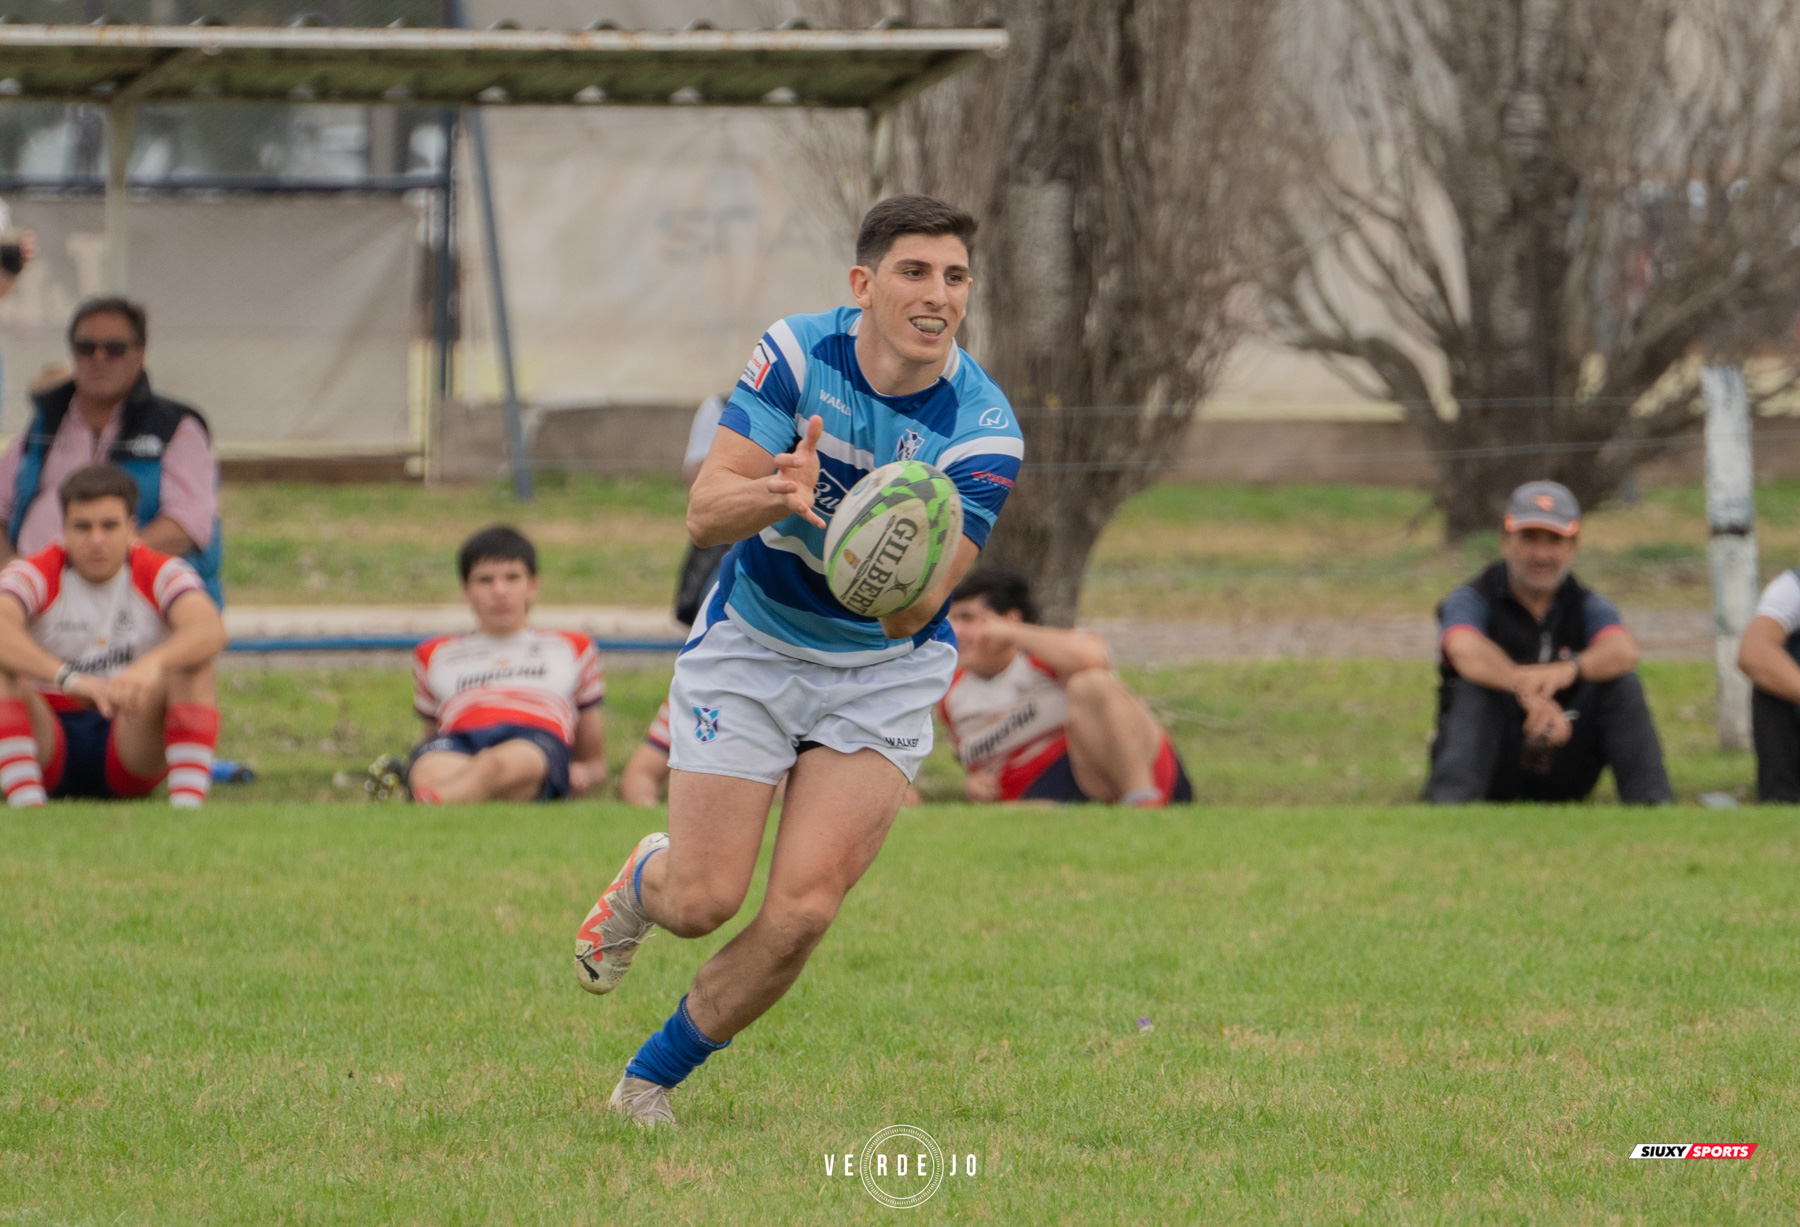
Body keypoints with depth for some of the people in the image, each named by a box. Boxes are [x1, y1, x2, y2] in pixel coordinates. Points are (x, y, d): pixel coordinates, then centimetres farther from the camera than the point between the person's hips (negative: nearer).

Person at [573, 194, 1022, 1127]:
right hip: (750, 649, 0)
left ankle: (653, 1079, 10)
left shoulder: (985, 429, -21)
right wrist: (776, 494, -44)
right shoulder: (798, 353, -17)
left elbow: (909, 612, -26)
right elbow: (704, 513, -22)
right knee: (702, 902, -5)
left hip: (882, 676, 0)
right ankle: (648, 876, 34)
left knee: (801, 912, -13)